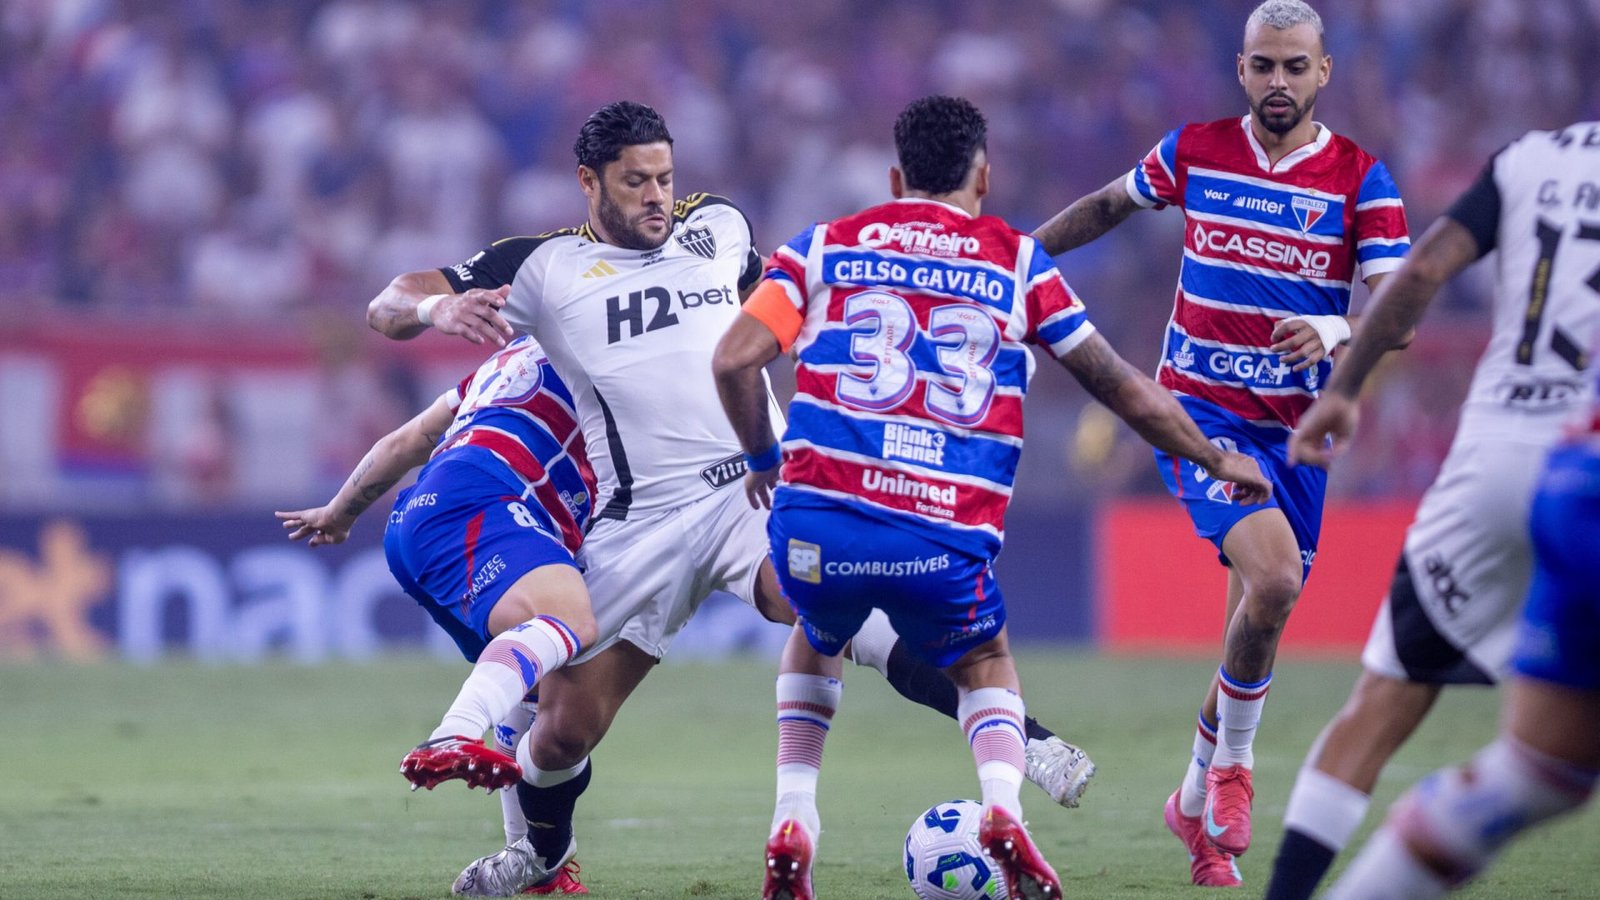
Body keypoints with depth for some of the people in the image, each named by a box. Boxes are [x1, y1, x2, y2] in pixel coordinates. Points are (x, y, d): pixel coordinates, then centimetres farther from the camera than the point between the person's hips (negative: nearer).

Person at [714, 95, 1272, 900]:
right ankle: (1002, 807, -2)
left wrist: (762, 460, 19)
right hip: (946, 542, -1)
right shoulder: (1016, 261, 12)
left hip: (817, 519, 1)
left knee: (814, 641, 34)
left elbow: (733, 359, 3)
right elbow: (1118, 385, 16)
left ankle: (791, 828, 18)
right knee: (985, 666, 28)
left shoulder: (824, 247, 14)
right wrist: (1217, 460, 29)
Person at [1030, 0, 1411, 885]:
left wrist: (1336, 329, -34)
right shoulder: (1194, 150, 0)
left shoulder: (1360, 179, -4)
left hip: (1294, 430, 2)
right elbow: (1110, 205, 20)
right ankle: (1232, 768, -4)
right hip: (1198, 413, -2)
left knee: (1257, 627, 7)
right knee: (1273, 577, -25)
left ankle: (1198, 803, 30)